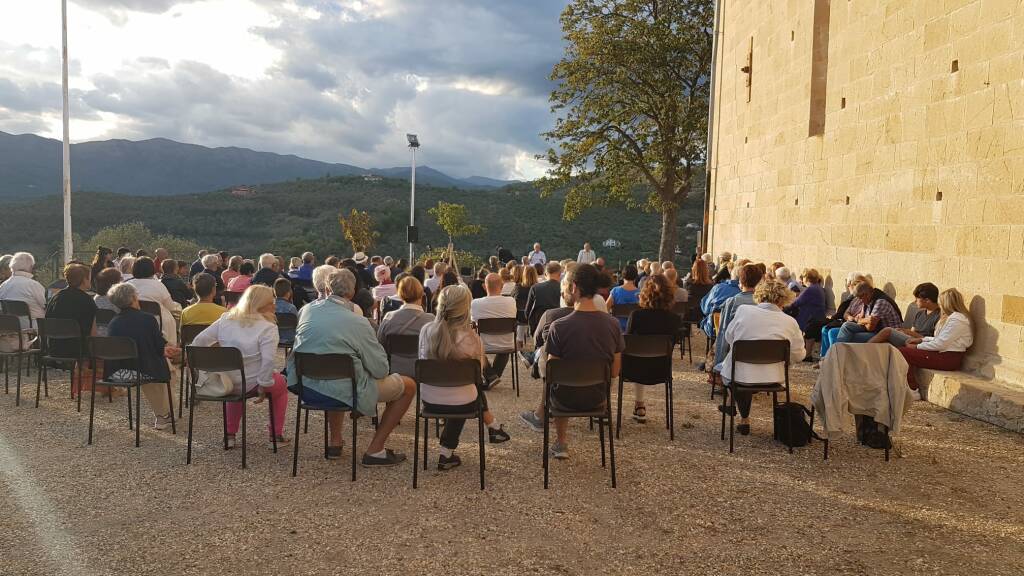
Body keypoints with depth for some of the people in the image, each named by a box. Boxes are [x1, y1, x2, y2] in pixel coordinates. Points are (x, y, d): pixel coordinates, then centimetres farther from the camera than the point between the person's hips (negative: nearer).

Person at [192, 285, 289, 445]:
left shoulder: (225, 319, 3)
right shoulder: (268, 328, -14)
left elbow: (199, 341, 5)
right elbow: (268, 360, -25)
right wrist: (264, 385, -15)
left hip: (222, 382, 5)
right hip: (249, 384, -5)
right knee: (280, 384, 26)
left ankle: (230, 435, 40)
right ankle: (277, 434, 29)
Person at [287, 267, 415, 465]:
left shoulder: (306, 310, 1)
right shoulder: (358, 322, -15)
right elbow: (380, 369, -12)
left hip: (305, 388, 7)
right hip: (344, 393, -6)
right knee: (409, 385, 8)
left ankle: (334, 442, 39)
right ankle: (374, 450, 10)